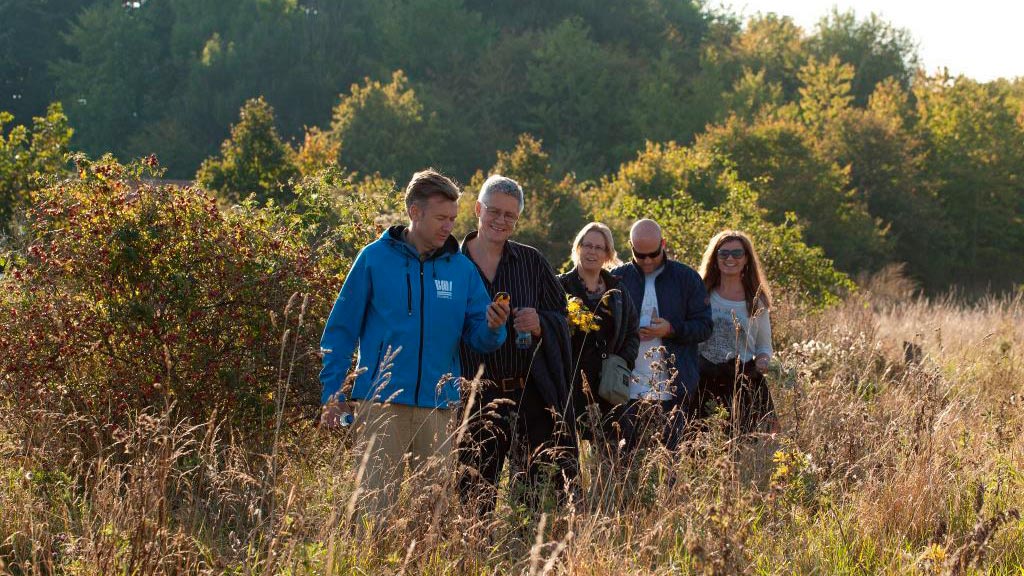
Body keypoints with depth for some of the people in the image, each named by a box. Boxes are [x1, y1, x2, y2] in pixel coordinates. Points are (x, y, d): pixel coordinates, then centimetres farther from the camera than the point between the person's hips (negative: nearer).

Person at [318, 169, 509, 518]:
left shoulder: (461, 267, 7)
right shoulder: (375, 258, -1)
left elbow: (477, 338, 8)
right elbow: (341, 330, 1)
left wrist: (493, 328, -15)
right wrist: (332, 395, -3)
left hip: (438, 406, 3)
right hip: (382, 403, -3)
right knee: (378, 499, -2)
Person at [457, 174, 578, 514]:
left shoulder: (531, 262, 8)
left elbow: (561, 318, 10)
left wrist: (541, 325, -10)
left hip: (532, 395, 1)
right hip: (475, 400, -1)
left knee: (551, 488, -4)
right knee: (475, 497, -1)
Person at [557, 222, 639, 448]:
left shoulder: (617, 291, 15)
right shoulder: (561, 286, 2)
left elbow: (633, 334, 15)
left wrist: (623, 363, 1)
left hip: (609, 385, 4)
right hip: (572, 383, -4)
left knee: (608, 446, 3)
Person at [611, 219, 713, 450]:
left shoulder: (687, 278, 4)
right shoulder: (618, 278, 7)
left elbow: (704, 326, 2)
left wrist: (672, 329, -15)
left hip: (674, 389, -1)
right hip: (629, 390, 1)